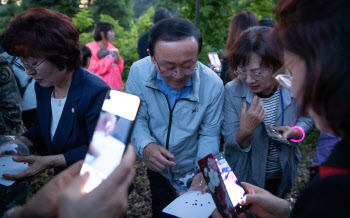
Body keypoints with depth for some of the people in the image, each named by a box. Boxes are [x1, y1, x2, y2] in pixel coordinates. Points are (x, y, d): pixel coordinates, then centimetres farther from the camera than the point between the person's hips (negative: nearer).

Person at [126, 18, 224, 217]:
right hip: (157, 168, 2)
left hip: (192, 168, -1)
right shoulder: (138, 72, -25)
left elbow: (209, 135, -16)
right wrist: (145, 146, -35)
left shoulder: (213, 85, -26)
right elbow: (136, 119, -15)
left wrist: (203, 171, -31)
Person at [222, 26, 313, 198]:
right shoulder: (232, 91, -21)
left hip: (282, 177, 2)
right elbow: (230, 142, -19)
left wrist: (296, 131, -20)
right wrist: (245, 131, -41)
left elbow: (307, 118, 1)